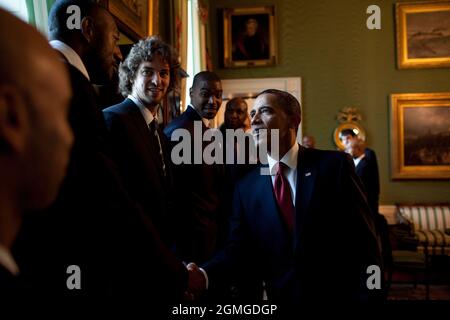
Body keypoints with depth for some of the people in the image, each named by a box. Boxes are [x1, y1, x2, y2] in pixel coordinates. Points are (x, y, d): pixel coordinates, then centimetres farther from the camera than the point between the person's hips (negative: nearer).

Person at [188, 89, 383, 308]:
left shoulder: (334, 165, -9)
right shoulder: (246, 187, 0)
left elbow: (363, 242, -10)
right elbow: (239, 247, -5)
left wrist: (365, 295, -16)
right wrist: (205, 275, -21)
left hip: (337, 294, -2)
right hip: (279, 299, 3)